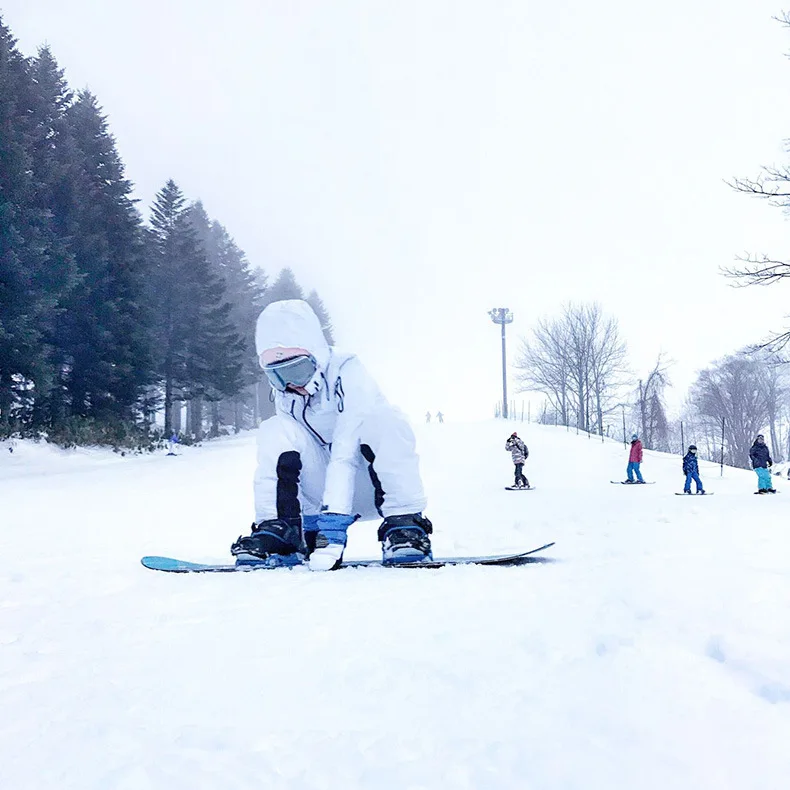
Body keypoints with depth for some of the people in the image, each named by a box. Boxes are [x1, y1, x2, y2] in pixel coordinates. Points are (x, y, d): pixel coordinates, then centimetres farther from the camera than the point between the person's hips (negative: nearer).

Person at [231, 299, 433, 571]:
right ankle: (278, 530, -19)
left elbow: (344, 456, -32)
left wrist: (333, 521, -40)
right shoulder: (285, 397, -2)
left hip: (372, 486, -4)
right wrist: (268, 520, -17)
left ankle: (404, 523, -29)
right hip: (332, 492, 4)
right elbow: (271, 467, -5)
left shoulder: (349, 375, -21)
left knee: (384, 420, -34)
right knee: (274, 431, -18)